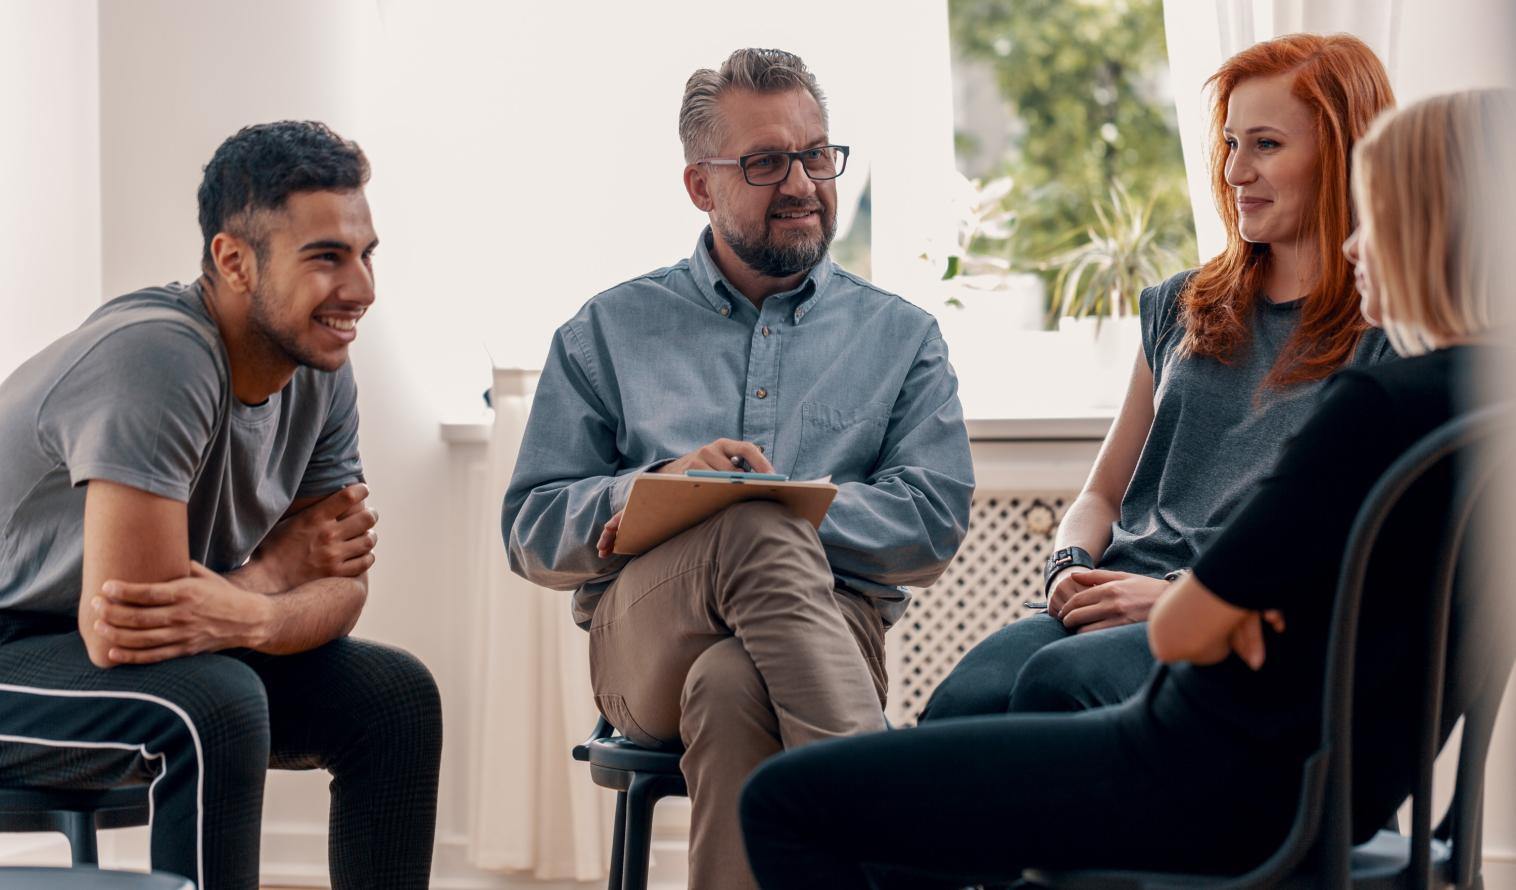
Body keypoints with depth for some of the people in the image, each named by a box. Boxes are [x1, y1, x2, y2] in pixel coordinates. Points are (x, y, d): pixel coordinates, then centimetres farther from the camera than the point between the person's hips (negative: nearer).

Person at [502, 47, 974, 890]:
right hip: (643, 636, 0)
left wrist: (765, 505, -12)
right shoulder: (609, 332, 17)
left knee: (730, 688, -37)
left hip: (830, 628, 0)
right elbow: (532, 533, 10)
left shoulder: (901, 336, 17)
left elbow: (935, 522, 2)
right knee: (760, 531, -36)